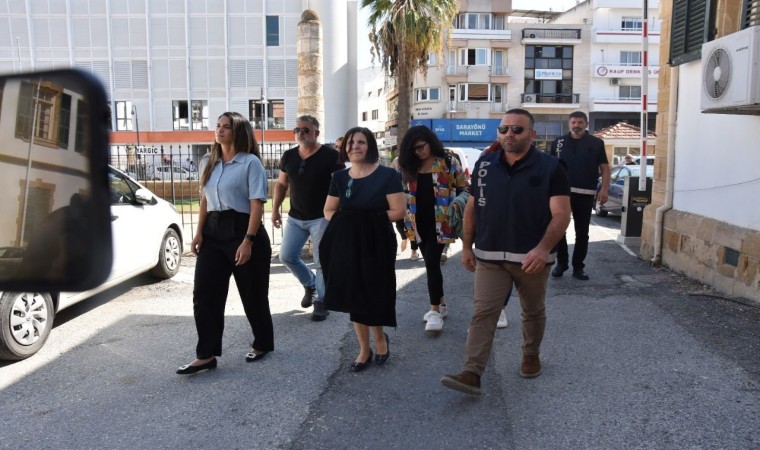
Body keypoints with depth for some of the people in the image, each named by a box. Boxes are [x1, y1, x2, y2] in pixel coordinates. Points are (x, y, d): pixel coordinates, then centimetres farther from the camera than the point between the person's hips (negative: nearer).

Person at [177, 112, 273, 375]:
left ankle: (262, 344, 28)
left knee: (252, 294, 7)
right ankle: (206, 355, 10)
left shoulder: (250, 163, -9)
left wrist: (248, 241, -21)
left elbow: (257, 205, -14)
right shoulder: (208, 162, 12)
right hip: (213, 231, 6)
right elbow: (205, 199, 17)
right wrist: (199, 232, 8)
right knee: (204, 294, 1)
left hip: (242, 229, -6)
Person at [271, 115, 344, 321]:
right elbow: (281, 184, 15)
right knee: (286, 256, 6)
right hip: (295, 217, 5)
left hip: (322, 218, -5)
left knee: (321, 262, -1)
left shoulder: (330, 155, -11)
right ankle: (310, 284, 32)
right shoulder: (288, 156, 4)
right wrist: (275, 209, 8)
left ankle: (321, 301, 15)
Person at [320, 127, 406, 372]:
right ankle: (364, 349, 24)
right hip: (347, 244, 4)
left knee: (375, 295, 3)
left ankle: (380, 337, 33)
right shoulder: (340, 177, 8)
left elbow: (399, 210, -11)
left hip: (377, 244, -4)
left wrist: (372, 220, -14)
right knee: (354, 297, 9)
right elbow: (329, 211, 11)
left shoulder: (386, 175, -7)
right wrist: (346, 221, -8)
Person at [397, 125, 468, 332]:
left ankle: (435, 310, -3)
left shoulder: (448, 163, -7)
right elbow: (406, 194, 14)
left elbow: (463, 188, -2)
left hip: (440, 222, -5)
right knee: (431, 264, 12)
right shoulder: (410, 167, 7)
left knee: (432, 263, -11)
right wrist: (408, 221, 8)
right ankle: (441, 304, 26)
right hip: (419, 223, 5)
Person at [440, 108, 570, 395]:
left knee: (533, 312, 17)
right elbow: (472, 208, 11)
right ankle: (472, 373, -6)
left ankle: (531, 355, 40)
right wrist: (467, 246, 9)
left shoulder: (550, 167, -8)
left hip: (532, 257, -1)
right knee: (483, 313, -5)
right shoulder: (484, 164, 3)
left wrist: (544, 248, -27)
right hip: (489, 256, 2)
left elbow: (561, 214, -13)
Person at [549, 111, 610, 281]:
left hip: (586, 194, -1)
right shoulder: (559, 142, 8)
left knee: (582, 232, 5)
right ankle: (561, 263, 16)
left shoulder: (596, 143, 5)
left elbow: (605, 168, 5)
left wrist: (604, 189, -7)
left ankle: (578, 267, 14)